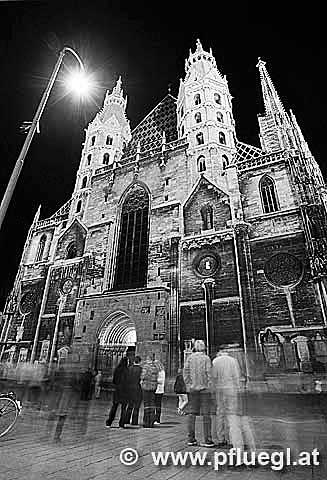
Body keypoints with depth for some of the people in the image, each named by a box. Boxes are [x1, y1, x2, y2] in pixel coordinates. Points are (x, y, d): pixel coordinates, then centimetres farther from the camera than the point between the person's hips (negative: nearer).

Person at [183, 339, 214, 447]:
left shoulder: (189, 357, 2)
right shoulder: (206, 358, -5)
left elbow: (186, 372, -2)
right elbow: (209, 373, -11)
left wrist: (188, 385, 3)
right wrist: (210, 387, -3)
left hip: (192, 389, 3)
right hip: (204, 388, -3)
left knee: (192, 413, 11)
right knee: (206, 414, 5)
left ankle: (191, 439, 16)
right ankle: (208, 440, 8)